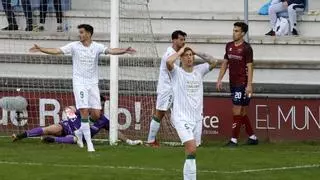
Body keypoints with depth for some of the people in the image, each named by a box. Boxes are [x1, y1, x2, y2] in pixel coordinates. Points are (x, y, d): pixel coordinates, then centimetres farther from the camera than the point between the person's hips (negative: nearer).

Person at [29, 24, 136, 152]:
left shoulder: (97, 47, 0)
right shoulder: (74, 46, -1)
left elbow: (111, 51, -14)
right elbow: (57, 51, -4)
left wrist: (124, 51, -32)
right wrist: (40, 49, -16)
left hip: (93, 83, 2)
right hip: (79, 83, -2)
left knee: (96, 115, -3)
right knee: (84, 111, -13)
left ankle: (80, 130, 25)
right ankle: (89, 143, -10)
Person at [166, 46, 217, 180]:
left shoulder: (199, 71, 12)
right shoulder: (177, 72, -3)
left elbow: (213, 62, 5)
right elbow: (169, 61, -23)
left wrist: (198, 53, 4)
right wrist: (180, 51, -6)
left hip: (197, 117, 6)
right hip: (181, 117, -6)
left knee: (191, 151, 9)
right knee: (192, 149, -21)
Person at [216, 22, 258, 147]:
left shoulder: (246, 48, -9)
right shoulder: (229, 46, 11)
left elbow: (249, 67, -11)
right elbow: (225, 63, 18)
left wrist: (249, 85, -17)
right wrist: (219, 79, 11)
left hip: (242, 84, -7)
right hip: (233, 83, 7)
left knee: (237, 111, -9)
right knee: (242, 112, 11)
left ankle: (234, 140, -7)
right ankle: (252, 137, 21)